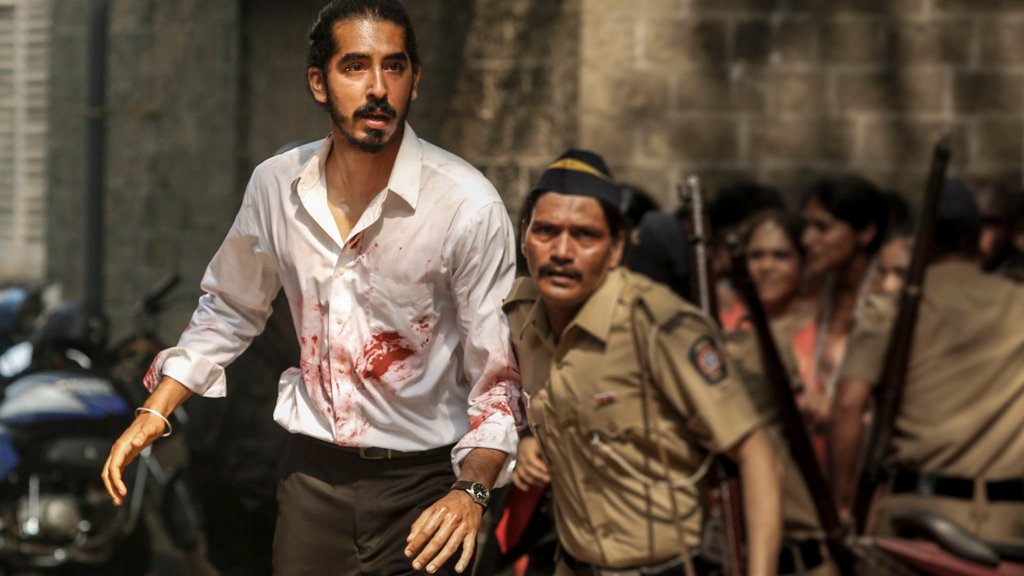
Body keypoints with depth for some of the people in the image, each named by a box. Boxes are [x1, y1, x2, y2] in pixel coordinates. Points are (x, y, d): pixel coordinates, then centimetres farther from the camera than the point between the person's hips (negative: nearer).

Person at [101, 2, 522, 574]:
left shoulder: (469, 205, -16)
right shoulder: (276, 185, -3)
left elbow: (497, 372, -12)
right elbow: (229, 308, 15)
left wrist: (471, 491, -26)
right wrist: (155, 412, 8)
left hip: (420, 486, -3)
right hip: (312, 472, 3)